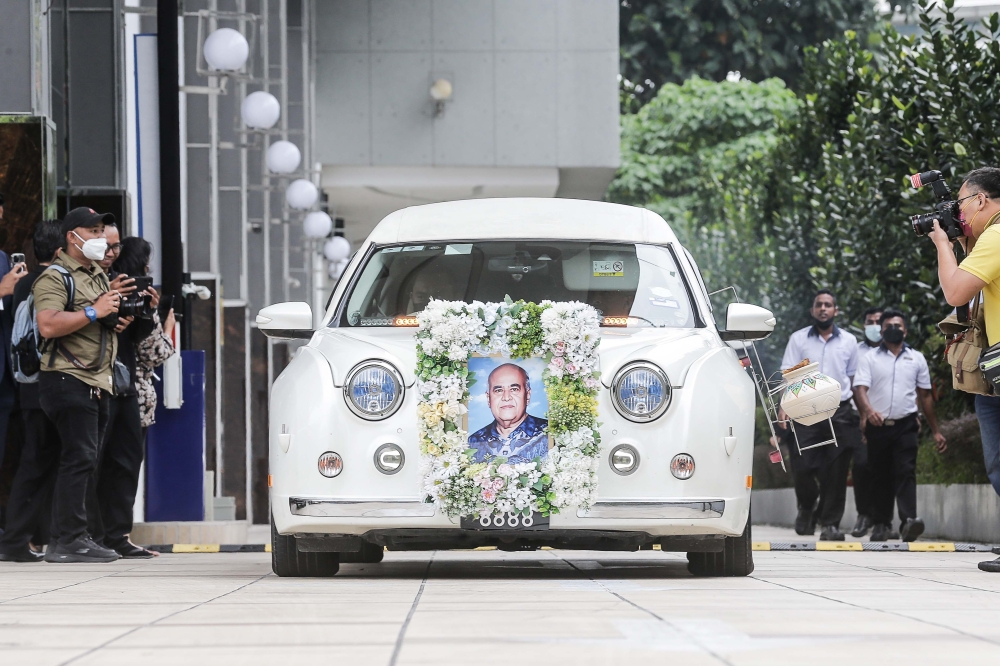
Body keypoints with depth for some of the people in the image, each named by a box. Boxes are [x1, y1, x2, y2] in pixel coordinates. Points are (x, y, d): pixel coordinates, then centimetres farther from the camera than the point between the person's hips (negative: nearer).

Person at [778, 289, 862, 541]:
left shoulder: (848, 341, 12)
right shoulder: (798, 339, 7)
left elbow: (853, 378, 15)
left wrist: (860, 412, 9)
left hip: (839, 411, 1)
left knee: (836, 471, -4)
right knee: (803, 466, -6)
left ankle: (830, 523, 1)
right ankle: (807, 507, 23)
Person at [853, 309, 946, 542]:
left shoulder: (917, 359, 11)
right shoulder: (870, 359, 4)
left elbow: (925, 396, 15)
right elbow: (860, 389, -10)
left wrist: (936, 431, 14)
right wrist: (868, 410, -31)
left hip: (905, 426, 0)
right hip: (877, 426, 0)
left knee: (906, 472, -14)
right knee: (880, 477, 5)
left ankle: (908, 521, -27)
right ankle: (881, 525, 13)